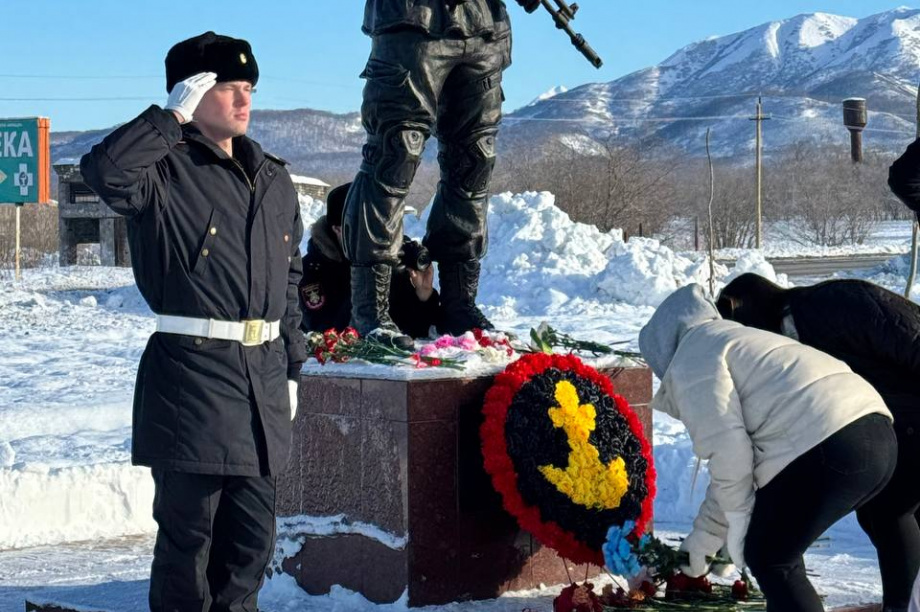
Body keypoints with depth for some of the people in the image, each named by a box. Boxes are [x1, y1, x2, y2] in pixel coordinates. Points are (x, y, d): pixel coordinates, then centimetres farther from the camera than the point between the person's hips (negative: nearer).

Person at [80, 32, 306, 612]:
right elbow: (104, 169, -29)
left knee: (253, 532, 11)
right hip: (191, 374, -6)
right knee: (188, 527, 0)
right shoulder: (164, 174, -6)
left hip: (263, 376, 6)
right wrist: (172, 118, -19)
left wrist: (293, 366, 18)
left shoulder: (274, 179, 15)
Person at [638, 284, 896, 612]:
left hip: (824, 449, -9)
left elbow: (726, 445, -6)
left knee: (767, 559, 7)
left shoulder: (692, 356, 8)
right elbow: (738, 466, 37)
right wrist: (704, 535, 42)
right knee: (776, 547, 24)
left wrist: (737, 518, 5)